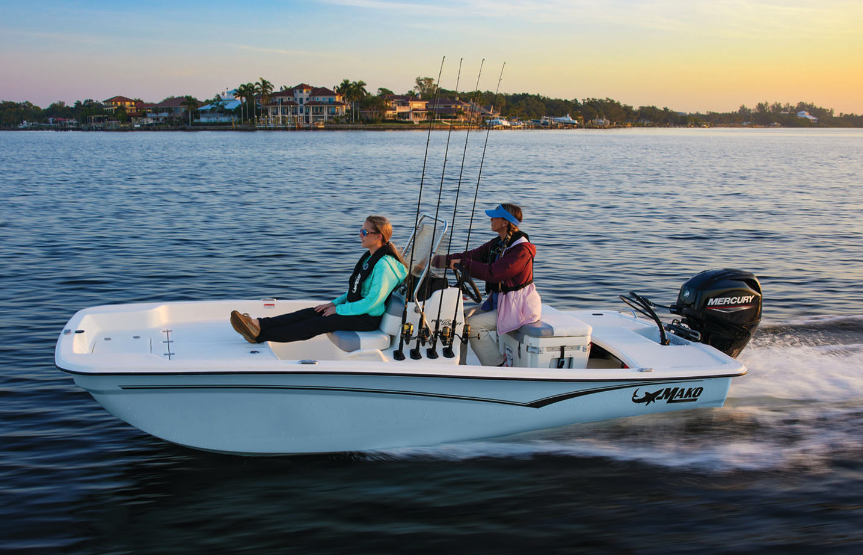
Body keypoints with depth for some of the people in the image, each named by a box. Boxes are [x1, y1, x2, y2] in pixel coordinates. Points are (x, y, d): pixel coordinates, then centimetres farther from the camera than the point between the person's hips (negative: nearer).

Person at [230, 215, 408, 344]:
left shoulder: (383, 264, -22)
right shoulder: (370, 257, 11)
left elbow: (372, 302, -25)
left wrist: (338, 309, -16)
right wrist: (334, 303, 8)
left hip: (368, 318, -9)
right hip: (357, 308, 9)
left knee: (315, 324, -16)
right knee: (308, 313, -6)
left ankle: (259, 336, -18)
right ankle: (258, 324, -16)